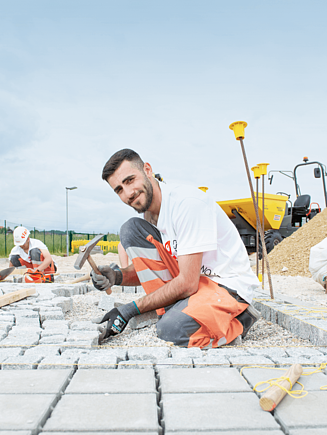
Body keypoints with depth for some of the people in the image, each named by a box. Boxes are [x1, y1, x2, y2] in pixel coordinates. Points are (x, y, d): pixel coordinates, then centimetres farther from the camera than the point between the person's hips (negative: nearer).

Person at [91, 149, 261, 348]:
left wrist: (130, 310, -19)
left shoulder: (188, 202, -26)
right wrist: (118, 277, -14)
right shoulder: (147, 212, 0)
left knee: (172, 329, -33)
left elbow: (187, 283, -26)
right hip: (190, 279, 7)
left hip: (229, 286, -7)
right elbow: (146, 268, 9)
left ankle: (237, 320, -2)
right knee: (131, 229, -8)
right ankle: (173, 310, -3)